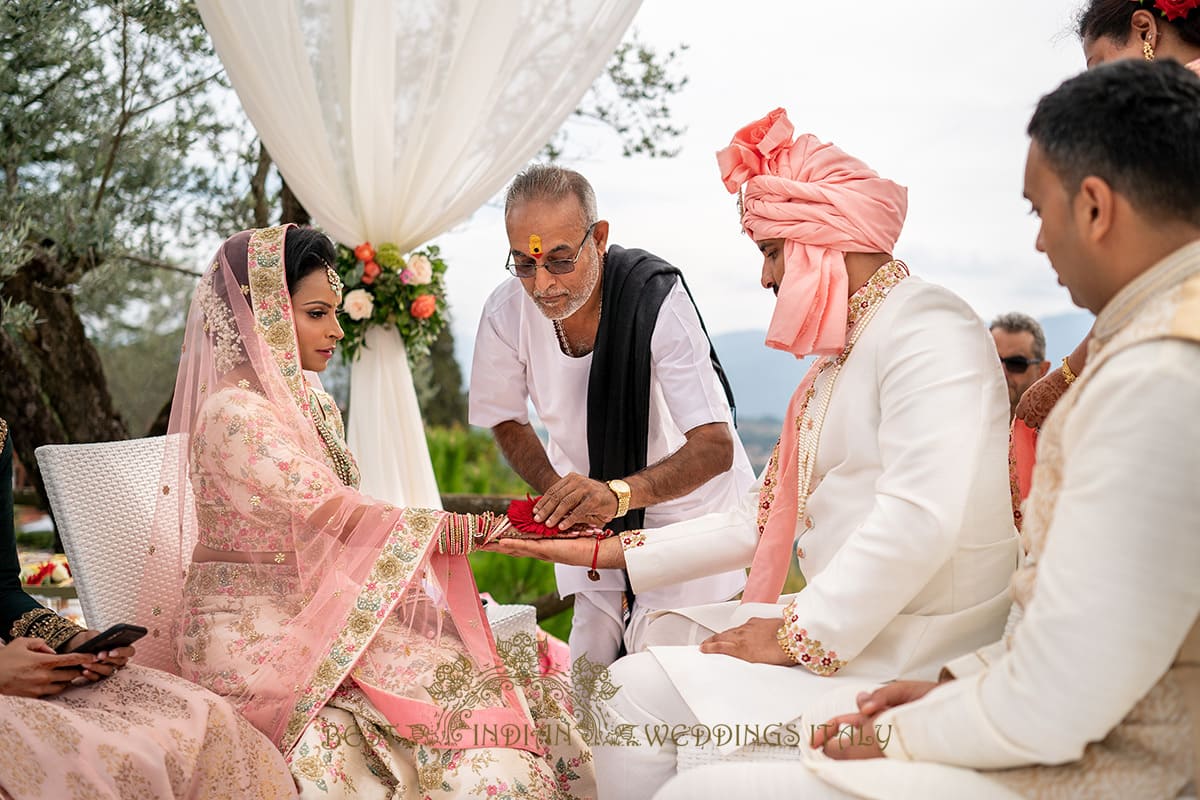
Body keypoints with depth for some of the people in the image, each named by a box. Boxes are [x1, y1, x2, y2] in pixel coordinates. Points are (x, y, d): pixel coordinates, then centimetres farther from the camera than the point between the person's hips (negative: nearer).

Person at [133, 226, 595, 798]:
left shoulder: (311, 402, 11)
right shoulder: (233, 414, -17)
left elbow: (334, 521, 8)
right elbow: (344, 518, -23)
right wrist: (485, 529, -25)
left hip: (314, 613, 8)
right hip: (256, 637, -8)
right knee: (460, 690, -21)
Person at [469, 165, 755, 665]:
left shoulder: (657, 296, -30)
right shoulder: (506, 312, -18)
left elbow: (715, 447, -33)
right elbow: (508, 422, 0)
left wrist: (616, 493, -50)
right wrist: (560, 497, -17)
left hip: (686, 501, -3)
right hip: (593, 519, 4)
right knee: (590, 669, 5)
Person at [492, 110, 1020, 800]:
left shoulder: (928, 330, -13)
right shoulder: (834, 366, 19)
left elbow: (922, 521, -26)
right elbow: (761, 523, 18)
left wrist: (804, 633, -19)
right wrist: (607, 551, 14)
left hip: (911, 651, -10)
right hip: (843, 621, 10)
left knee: (639, 690, -14)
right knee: (666, 634, 13)